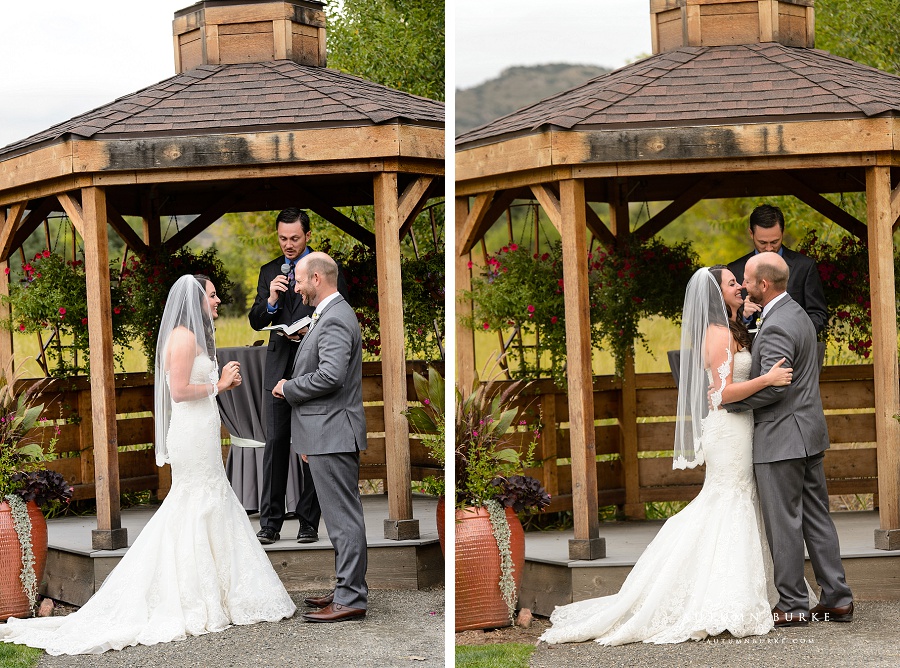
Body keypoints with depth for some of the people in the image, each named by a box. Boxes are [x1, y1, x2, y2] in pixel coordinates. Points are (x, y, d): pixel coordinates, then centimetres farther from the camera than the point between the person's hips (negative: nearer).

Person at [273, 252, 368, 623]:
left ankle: (350, 599, -5)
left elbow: (331, 376, -28)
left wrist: (288, 388, -11)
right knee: (343, 517, 15)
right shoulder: (331, 315, 17)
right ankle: (347, 589, 22)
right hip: (328, 435, 11)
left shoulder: (335, 320, -16)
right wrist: (309, 440, 23)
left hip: (333, 435, -11)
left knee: (343, 518, -7)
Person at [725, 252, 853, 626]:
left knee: (783, 523, -2)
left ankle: (792, 605, 4)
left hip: (781, 437, -10)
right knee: (816, 517, 12)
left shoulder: (777, 326, -19)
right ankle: (837, 599, 14)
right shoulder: (797, 314, 14)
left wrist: (728, 401, -14)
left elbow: (771, 386, -25)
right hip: (809, 432, 10)